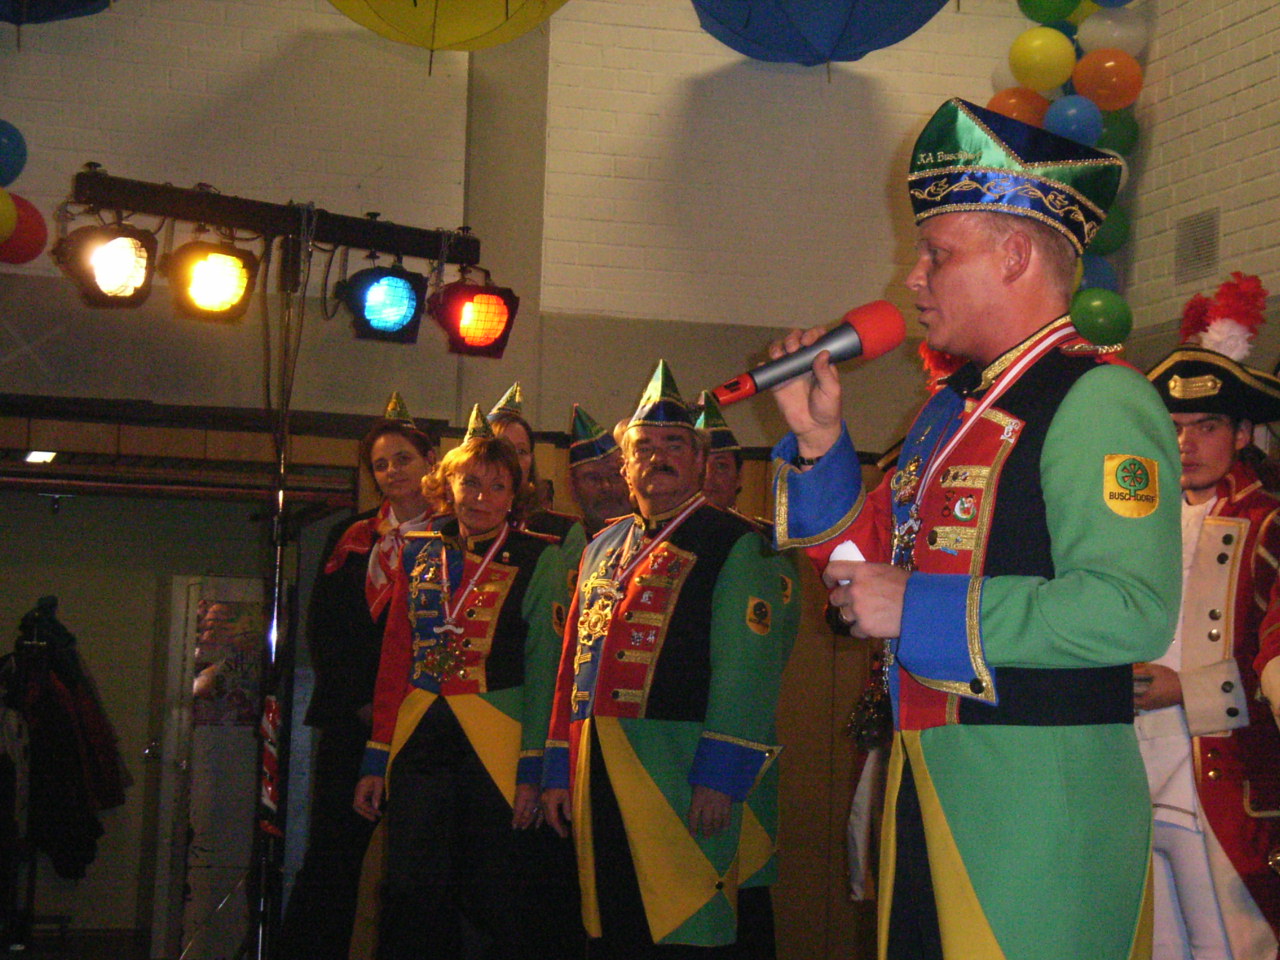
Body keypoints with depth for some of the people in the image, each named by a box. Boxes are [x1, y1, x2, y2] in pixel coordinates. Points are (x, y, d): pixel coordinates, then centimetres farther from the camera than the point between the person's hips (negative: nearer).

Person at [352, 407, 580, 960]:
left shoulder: (538, 559, 1)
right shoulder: (421, 555, 12)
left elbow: (545, 669, -5)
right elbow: (395, 661, 13)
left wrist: (533, 768, -12)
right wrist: (376, 760, 8)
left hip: (499, 752, -3)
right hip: (420, 745, 4)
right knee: (415, 910, 5)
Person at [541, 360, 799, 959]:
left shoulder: (737, 546, -1)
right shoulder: (603, 549, 19)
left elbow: (746, 672, -11)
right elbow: (574, 665, 19)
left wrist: (719, 775, -19)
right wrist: (560, 770, 13)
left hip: (690, 782, -6)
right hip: (603, 785, 6)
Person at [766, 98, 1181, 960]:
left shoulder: (1098, 403, -13)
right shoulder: (952, 410, 16)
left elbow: (1133, 612, -25)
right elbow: (869, 559, 21)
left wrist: (917, 611, -20)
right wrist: (820, 438, 7)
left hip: (1039, 799, -8)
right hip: (929, 776, 9)